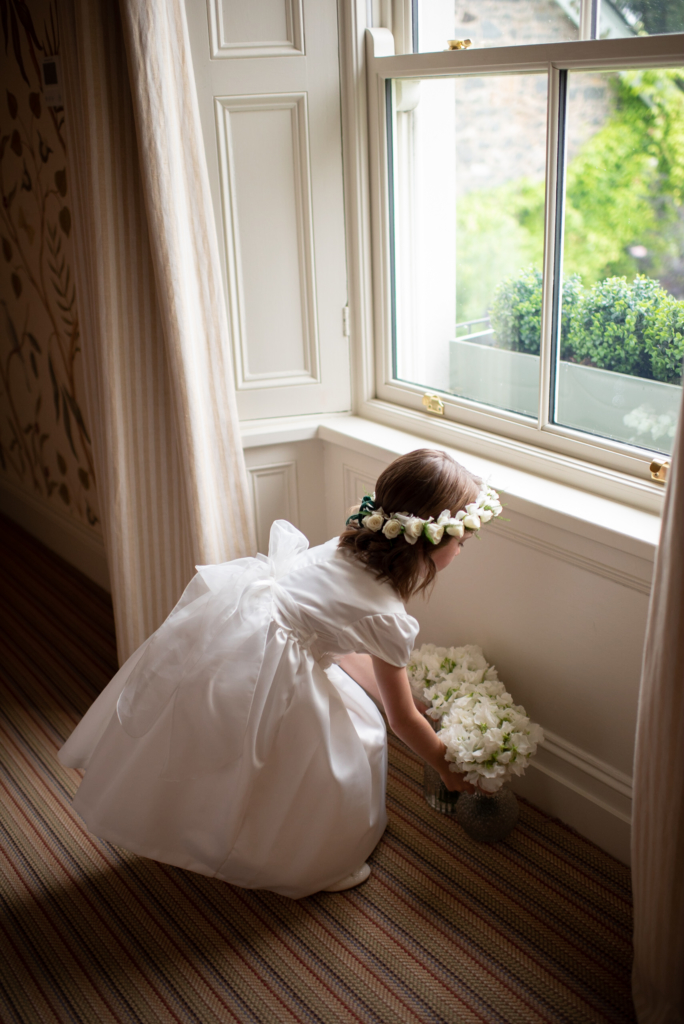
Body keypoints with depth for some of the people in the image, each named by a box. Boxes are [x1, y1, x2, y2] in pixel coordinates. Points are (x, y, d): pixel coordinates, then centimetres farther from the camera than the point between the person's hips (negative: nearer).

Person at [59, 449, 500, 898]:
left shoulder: (348, 549, 11)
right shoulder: (386, 617, -11)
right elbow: (402, 718, 5)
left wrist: (397, 694, 37)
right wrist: (446, 766, 23)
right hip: (249, 669, -8)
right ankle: (303, 865, 33)